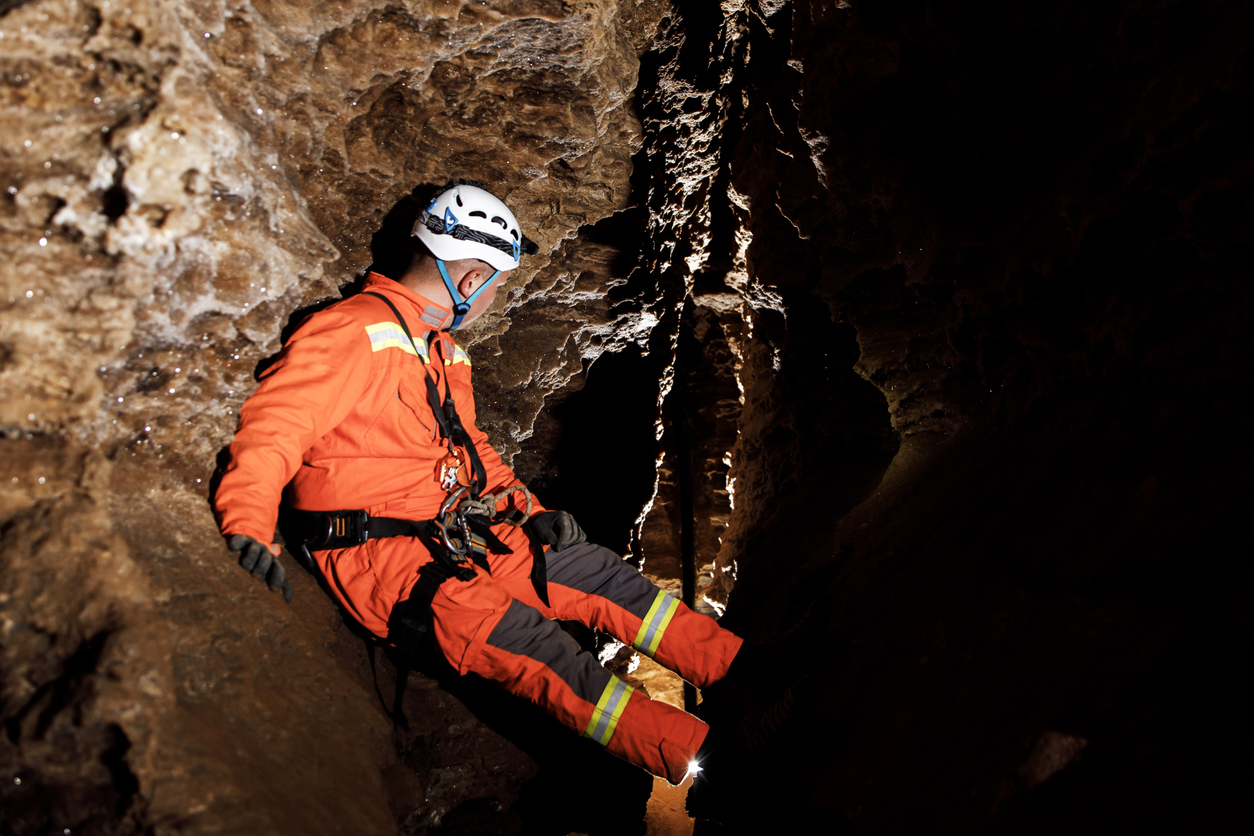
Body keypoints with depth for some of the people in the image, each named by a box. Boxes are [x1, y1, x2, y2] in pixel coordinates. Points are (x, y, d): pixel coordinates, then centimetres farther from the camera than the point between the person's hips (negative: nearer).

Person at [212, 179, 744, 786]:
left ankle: (742, 672, 5)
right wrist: (249, 531, -35)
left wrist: (530, 510, 13)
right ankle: (692, 755, -29)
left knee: (596, 571, 0)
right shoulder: (356, 334, -13)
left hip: (457, 531, 9)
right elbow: (273, 425, -20)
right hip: (376, 551, -9)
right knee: (521, 641, -27)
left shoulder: (442, 348, 18)